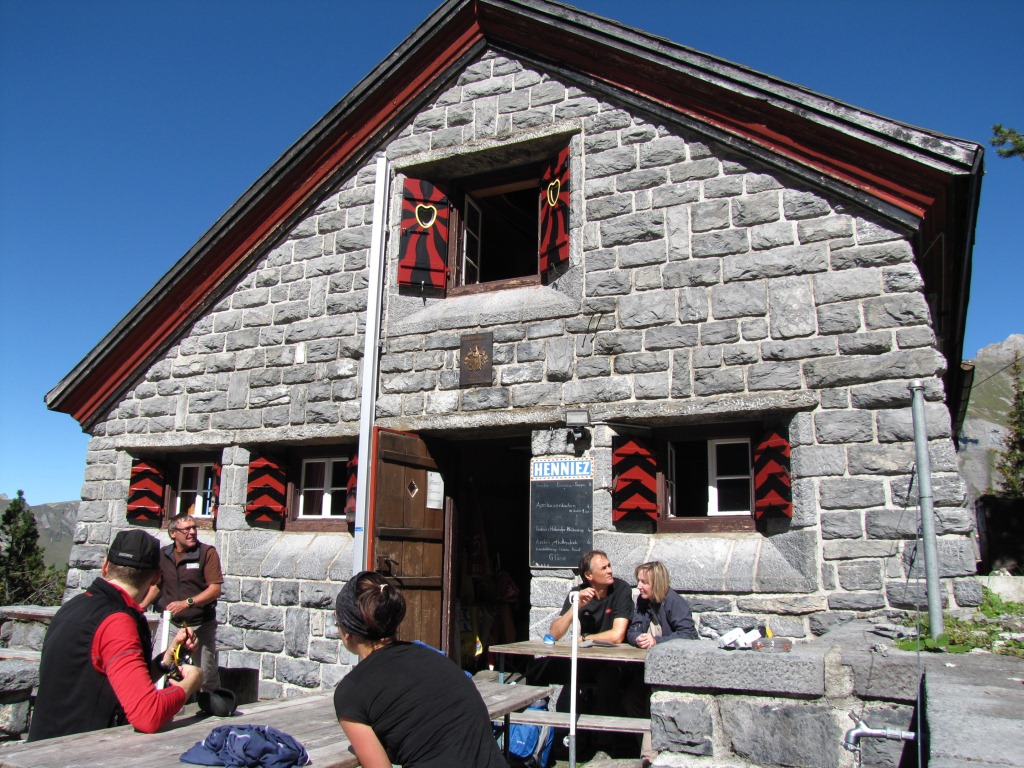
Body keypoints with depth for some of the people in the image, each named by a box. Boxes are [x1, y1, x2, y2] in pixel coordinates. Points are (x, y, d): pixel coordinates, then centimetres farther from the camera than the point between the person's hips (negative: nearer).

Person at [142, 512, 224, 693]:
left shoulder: (207, 552, -9)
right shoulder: (163, 555, 3)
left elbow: (215, 589, -15)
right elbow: (156, 585, 16)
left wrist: (187, 603, -26)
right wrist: (141, 607, 1)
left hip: (201, 625, -3)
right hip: (170, 622, 3)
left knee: (207, 675, 3)